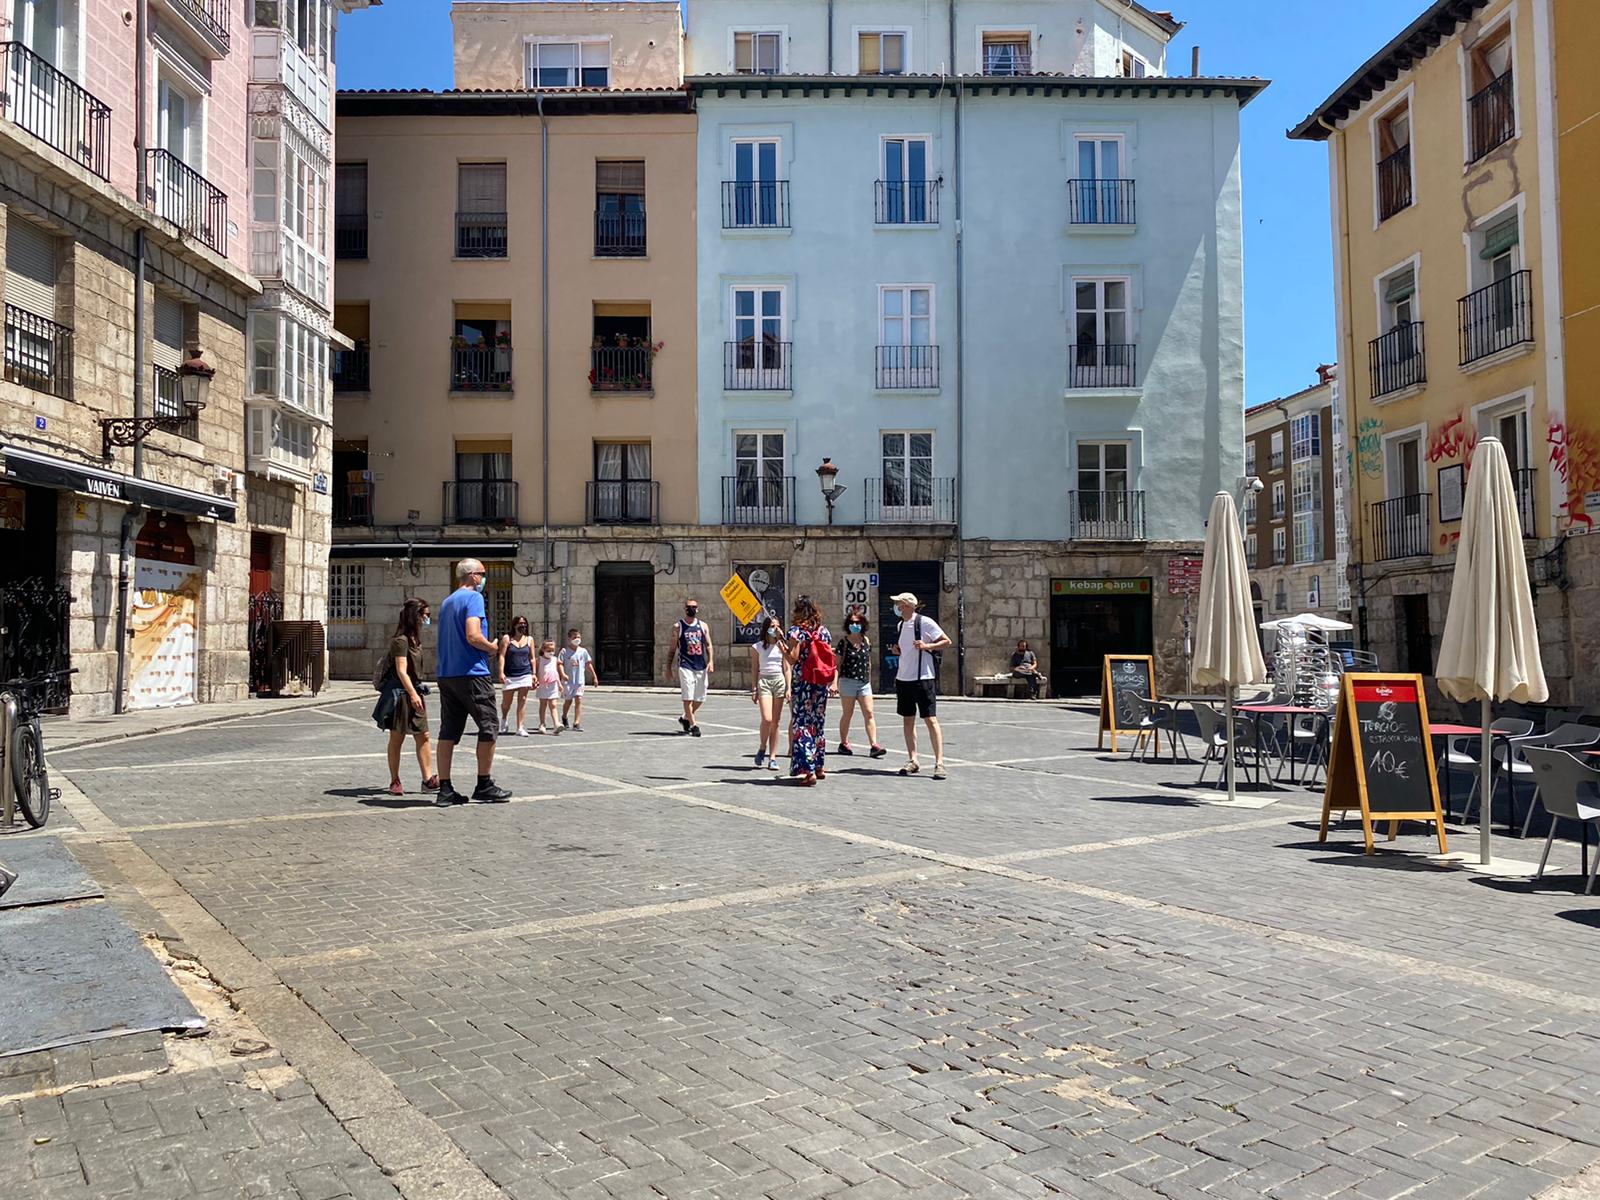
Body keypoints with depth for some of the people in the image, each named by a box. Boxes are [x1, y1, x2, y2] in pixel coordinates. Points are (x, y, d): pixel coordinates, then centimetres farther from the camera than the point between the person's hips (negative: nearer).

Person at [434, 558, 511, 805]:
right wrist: (492, 647, -4)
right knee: (488, 728, 2)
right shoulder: (473, 597, -8)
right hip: (471, 673, -8)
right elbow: (473, 636, -21)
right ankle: (484, 786, 6)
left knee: (448, 731, 6)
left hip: (446, 674, 9)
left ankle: (445, 790, 6)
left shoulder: (447, 602, 19)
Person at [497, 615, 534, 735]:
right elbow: (502, 656, -5)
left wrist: (534, 674, 8)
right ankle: (504, 718, 38)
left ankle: (520, 728, -3)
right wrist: (501, 673, -14)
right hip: (509, 676, -2)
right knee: (506, 702, 6)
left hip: (525, 675, 2)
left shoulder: (529, 640, 10)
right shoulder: (507, 638, 1)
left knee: (522, 701, -3)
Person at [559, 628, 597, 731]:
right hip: (568, 681, -1)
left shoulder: (583, 651, 5)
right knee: (568, 700, 14)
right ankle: (564, 717, 43)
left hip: (579, 681, 1)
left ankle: (577, 723, -15)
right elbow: (560, 664, -9)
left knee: (578, 700, -11)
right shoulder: (565, 652, -4)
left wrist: (594, 677, 14)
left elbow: (588, 664, 13)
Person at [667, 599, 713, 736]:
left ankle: (685, 718, 31)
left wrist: (711, 661, -6)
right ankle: (693, 725, -6)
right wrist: (668, 667, 2)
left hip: (701, 667, 4)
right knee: (688, 697, -10)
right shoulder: (678, 627, 1)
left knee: (700, 699, 9)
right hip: (685, 666, -4)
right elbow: (672, 648, 4)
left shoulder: (703, 626, 10)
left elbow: (709, 645, 9)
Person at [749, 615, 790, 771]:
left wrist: (788, 687, 2)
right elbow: (754, 670, 4)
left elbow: (786, 668, 10)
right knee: (767, 719, -17)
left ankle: (772, 758, 6)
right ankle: (762, 748, 7)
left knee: (775, 722, 2)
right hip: (764, 682, -2)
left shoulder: (782, 646, 9)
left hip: (779, 681, 2)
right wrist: (754, 689, -1)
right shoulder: (757, 647, 4)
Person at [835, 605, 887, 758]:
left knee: (869, 714, -6)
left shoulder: (867, 641, 9)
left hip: (864, 682, 3)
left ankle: (874, 745, -11)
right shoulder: (844, 642, -3)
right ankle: (843, 743, 19)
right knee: (847, 714, 5)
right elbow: (838, 664, -3)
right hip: (848, 681, -3)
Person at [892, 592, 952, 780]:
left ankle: (939, 763, -6)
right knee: (908, 720, 9)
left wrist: (926, 646, -21)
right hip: (903, 678, 8)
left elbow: (946, 641, -9)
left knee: (930, 719, -7)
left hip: (923, 678, -8)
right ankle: (912, 761, 17)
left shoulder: (925, 622, -10)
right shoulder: (901, 624, 13)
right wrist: (898, 651, 6)